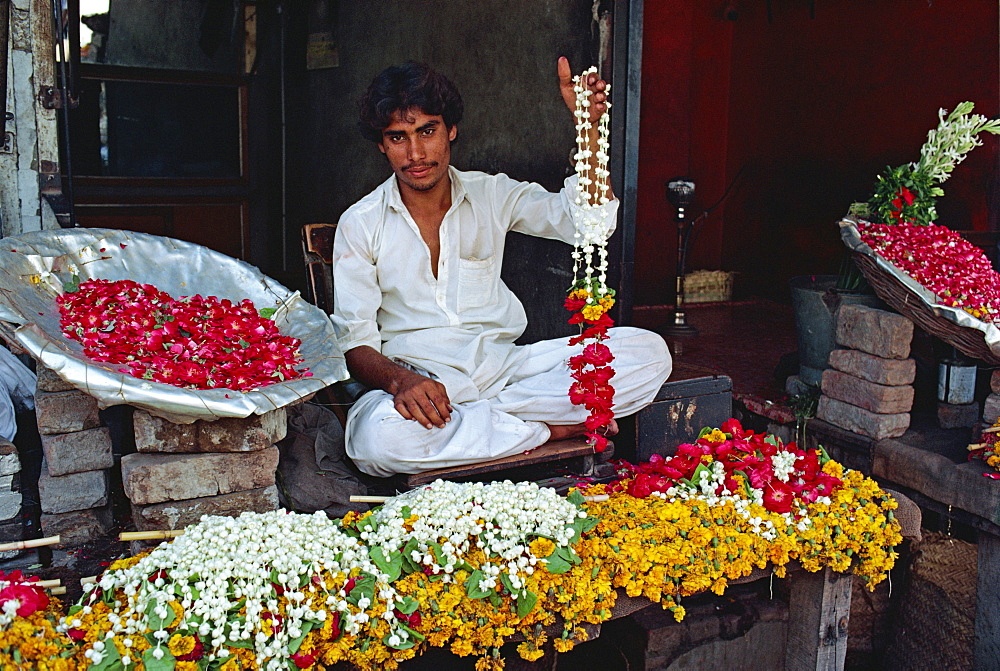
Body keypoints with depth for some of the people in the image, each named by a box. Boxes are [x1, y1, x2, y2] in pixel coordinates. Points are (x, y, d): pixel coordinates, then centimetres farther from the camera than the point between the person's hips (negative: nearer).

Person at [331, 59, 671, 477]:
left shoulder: (491, 195, 9)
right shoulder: (360, 225, 2)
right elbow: (354, 340, -3)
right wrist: (399, 381, -25)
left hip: (503, 364, 2)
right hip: (418, 377, -2)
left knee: (648, 352, -14)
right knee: (376, 436, -39)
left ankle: (483, 415, -19)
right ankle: (549, 429, -17)